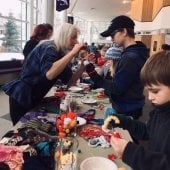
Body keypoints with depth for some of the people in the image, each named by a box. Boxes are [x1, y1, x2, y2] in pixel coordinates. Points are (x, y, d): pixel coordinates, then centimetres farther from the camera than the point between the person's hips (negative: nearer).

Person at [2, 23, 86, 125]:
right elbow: (49, 74, -40)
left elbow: (69, 82, 4)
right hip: (21, 97, -8)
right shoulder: (48, 48, -19)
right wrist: (72, 53, -33)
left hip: (35, 98, 9)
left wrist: (84, 64, -6)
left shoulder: (60, 53, 6)